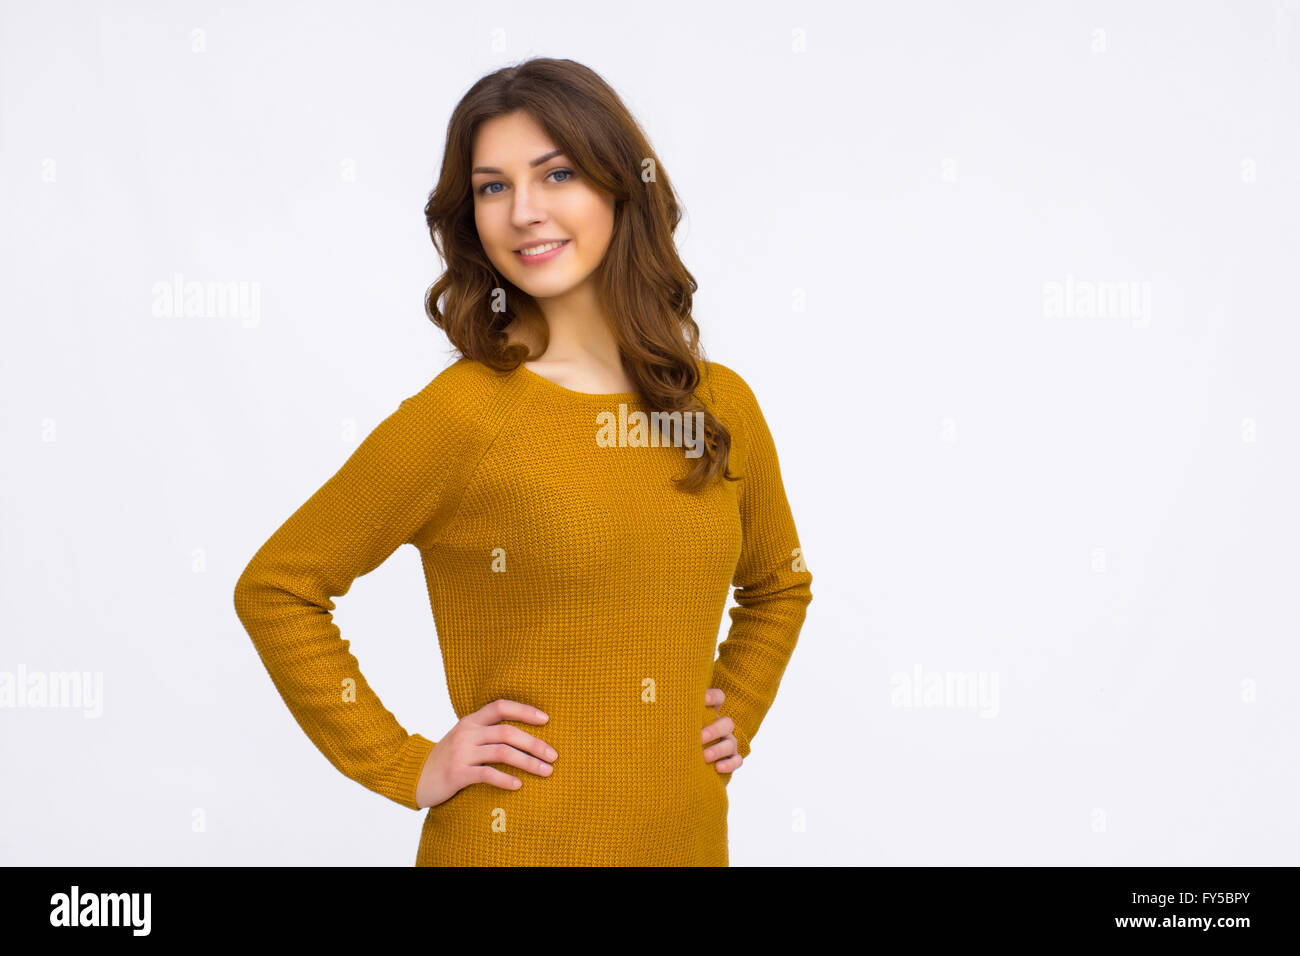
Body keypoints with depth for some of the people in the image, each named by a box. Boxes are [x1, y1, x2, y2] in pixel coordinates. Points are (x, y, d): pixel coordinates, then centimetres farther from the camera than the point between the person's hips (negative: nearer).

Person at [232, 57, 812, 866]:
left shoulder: (723, 408, 0)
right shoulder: (460, 416, -13)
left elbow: (778, 585, 18)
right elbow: (276, 591, -8)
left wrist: (736, 718, 6)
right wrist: (406, 768, -9)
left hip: (689, 837, 4)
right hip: (511, 840, -4)